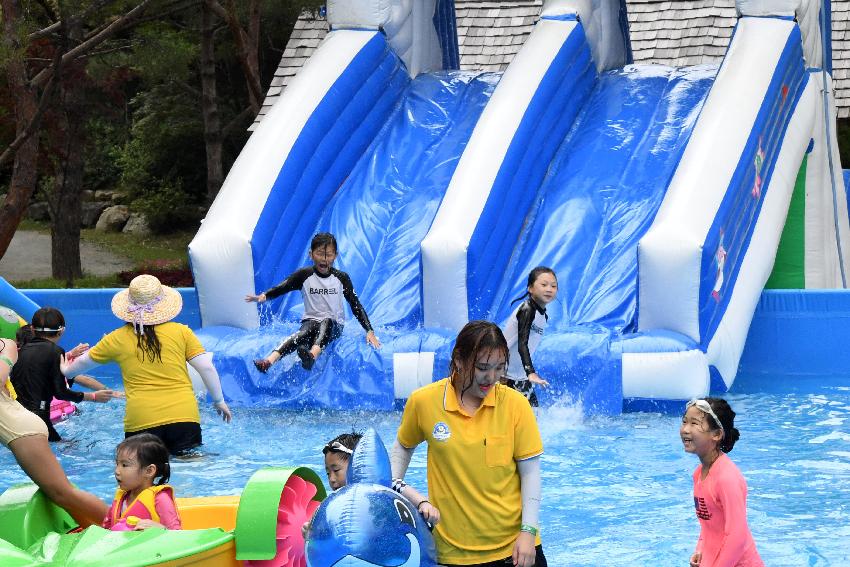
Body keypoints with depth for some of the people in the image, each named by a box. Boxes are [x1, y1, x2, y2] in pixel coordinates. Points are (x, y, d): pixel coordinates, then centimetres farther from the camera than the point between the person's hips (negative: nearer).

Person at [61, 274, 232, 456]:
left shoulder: (117, 339, 8)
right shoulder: (181, 332, 5)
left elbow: (85, 361, 25)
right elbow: (207, 368, 4)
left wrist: (67, 371, 47)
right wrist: (219, 401, 18)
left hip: (141, 420, 0)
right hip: (183, 415, 0)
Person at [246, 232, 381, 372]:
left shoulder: (342, 278, -1)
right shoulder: (304, 275, -1)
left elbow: (355, 305, -1)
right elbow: (282, 288, -12)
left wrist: (369, 331, -10)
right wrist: (264, 296, -33)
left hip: (334, 326, 0)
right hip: (310, 320, 0)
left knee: (326, 322, -34)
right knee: (304, 333, -34)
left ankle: (313, 355, -65)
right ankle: (270, 360, -60)